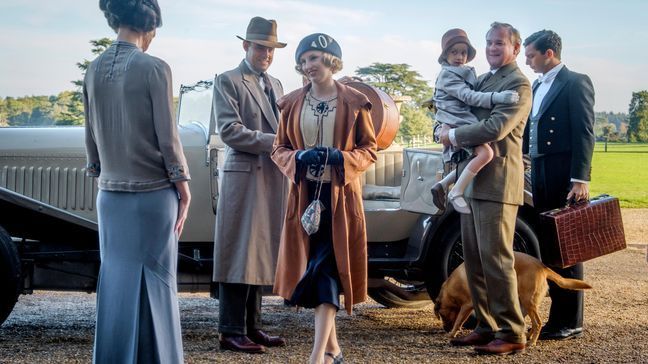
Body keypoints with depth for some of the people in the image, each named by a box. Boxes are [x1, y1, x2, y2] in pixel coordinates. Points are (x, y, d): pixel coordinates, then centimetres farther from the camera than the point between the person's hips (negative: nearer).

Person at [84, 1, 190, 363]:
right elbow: (167, 137, -11)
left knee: (115, 281, 11)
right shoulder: (154, 68, -12)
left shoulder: (94, 70, 4)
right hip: (153, 193, -5)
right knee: (154, 281, 4)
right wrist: (184, 188, -2)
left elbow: (91, 136, 10)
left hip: (111, 195, 5)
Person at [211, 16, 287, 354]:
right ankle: (231, 332, -2)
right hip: (244, 177, -7)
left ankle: (252, 326, 17)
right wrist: (274, 142, -18)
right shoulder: (228, 81, -3)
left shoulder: (275, 84, 20)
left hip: (273, 179, 7)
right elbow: (230, 130, -13)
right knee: (239, 254, -6)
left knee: (260, 254, 10)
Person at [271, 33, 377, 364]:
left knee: (328, 269, -11)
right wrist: (299, 158, -12)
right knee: (311, 269, 6)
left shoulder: (354, 102, -1)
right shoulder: (292, 103, 8)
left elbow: (369, 150, 2)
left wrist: (340, 158, -17)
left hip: (340, 197, -4)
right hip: (304, 195, 4)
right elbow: (279, 149, 10)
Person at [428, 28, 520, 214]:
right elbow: (468, 97, -22)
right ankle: (456, 192, -22)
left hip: (466, 126, 10)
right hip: (456, 126, -10)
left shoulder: (467, 73, 20)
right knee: (485, 153, -29)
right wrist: (497, 97, -32)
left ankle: (442, 185, 20)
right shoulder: (447, 75, -10)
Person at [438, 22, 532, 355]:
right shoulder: (482, 80, 19)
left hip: (497, 182, -9)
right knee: (474, 259, 11)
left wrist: (453, 135, -10)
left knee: (496, 259, -8)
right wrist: (447, 123, 7)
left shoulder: (518, 84, -9)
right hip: (472, 182, 9)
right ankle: (486, 327, 19)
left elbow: (495, 128, -20)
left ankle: (511, 334, -1)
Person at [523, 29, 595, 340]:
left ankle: (570, 322, 3)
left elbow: (584, 133, -13)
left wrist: (580, 179, -19)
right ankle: (557, 312, 18)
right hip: (540, 174, 8)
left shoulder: (576, 83, -7)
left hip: (565, 176, -8)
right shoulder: (538, 86, 19)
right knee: (547, 246, 10)